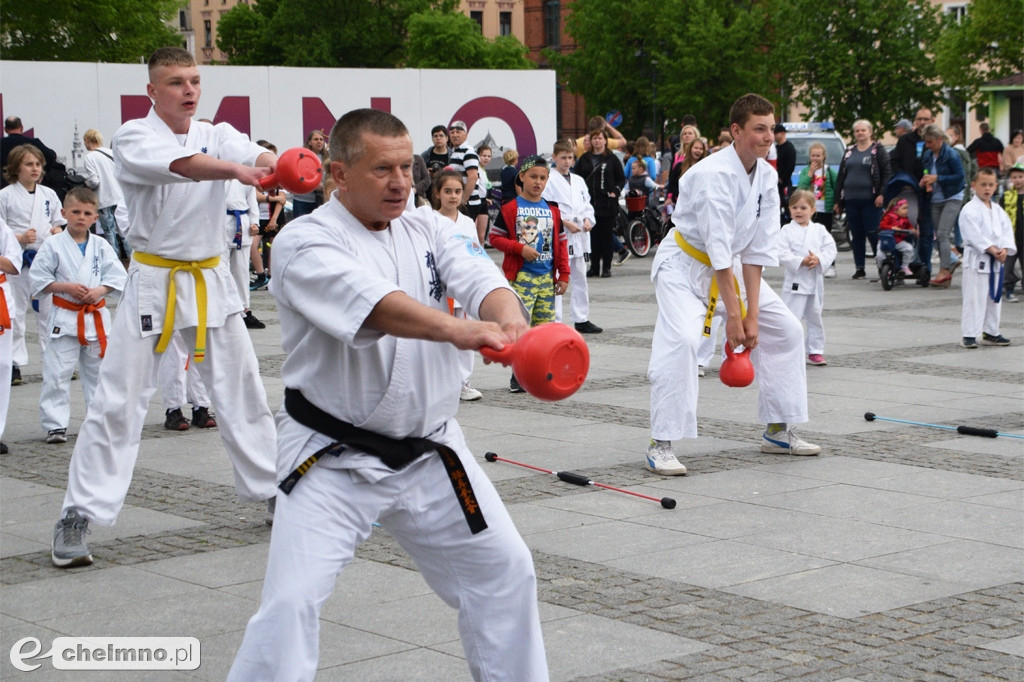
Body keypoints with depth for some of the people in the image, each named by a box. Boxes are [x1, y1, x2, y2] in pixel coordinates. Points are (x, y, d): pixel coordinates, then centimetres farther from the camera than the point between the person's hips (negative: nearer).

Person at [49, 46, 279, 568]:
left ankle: (271, 490, 28)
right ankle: (79, 516, 0)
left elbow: (251, 154, -19)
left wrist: (269, 162, -44)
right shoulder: (133, 137, -9)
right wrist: (235, 169, -49)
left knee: (242, 389, 12)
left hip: (210, 280, 4)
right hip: (152, 283, -4)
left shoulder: (218, 135, 4)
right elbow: (179, 164, -31)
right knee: (118, 401, -5)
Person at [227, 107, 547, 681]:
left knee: (505, 569, 13)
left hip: (431, 451, 6)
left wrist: (510, 318, -38)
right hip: (335, 460, -5)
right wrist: (457, 329, -50)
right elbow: (371, 304, -33)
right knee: (291, 602, -15)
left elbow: (480, 277, -14)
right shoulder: (306, 242, -14)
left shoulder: (428, 230, 5)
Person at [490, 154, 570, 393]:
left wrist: (564, 275, 9)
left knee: (545, 325, 6)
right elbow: (495, 237, -3)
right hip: (520, 277, -4)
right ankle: (518, 375, -2)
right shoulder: (510, 208, -2)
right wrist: (520, 248, -15)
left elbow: (561, 243, 14)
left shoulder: (552, 210, 11)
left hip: (547, 277, 5)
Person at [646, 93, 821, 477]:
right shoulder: (714, 175, -28)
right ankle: (660, 446, -23)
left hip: (732, 266, 8)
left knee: (786, 330, 8)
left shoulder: (767, 178, -5)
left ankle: (778, 431, 21)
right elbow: (718, 249, -28)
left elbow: (758, 251, -6)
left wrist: (752, 314, -11)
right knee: (681, 340, -29)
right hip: (686, 264, -8)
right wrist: (733, 314, -26)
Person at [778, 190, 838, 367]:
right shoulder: (787, 230, -5)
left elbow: (831, 248, 1)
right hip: (795, 281, -4)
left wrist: (819, 259, -17)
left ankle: (815, 351, 26)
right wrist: (801, 261, -22)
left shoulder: (819, 230, 5)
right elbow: (782, 254, -13)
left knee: (815, 318, 15)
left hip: (815, 281, 4)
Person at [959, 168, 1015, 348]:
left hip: (996, 261, 7)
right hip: (976, 260, -7)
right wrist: (992, 250, -22)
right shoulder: (970, 210, -12)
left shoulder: (998, 210, 11)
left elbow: (1006, 230, 6)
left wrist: (1004, 249, -11)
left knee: (994, 298, 14)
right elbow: (974, 235, -18)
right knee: (974, 299, -8)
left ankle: (990, 333, 24)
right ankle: (968, 335, -4)